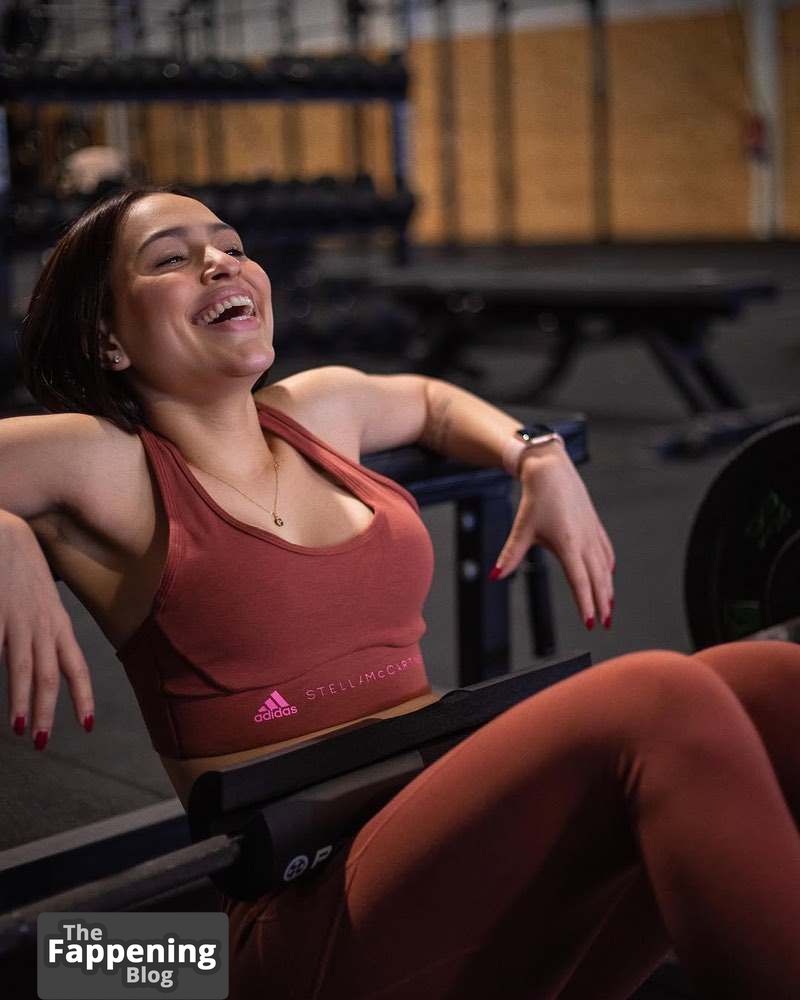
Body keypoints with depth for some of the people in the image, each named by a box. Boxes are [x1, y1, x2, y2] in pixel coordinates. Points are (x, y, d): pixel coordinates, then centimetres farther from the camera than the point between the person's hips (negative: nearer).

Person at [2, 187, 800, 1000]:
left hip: (473, 834, 6)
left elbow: (431, 401, 40)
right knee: (664, 701, -30)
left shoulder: (317, 410, 18)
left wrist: (539, 458, 23)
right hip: (316, 928, -6)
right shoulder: (100, 465, 1)